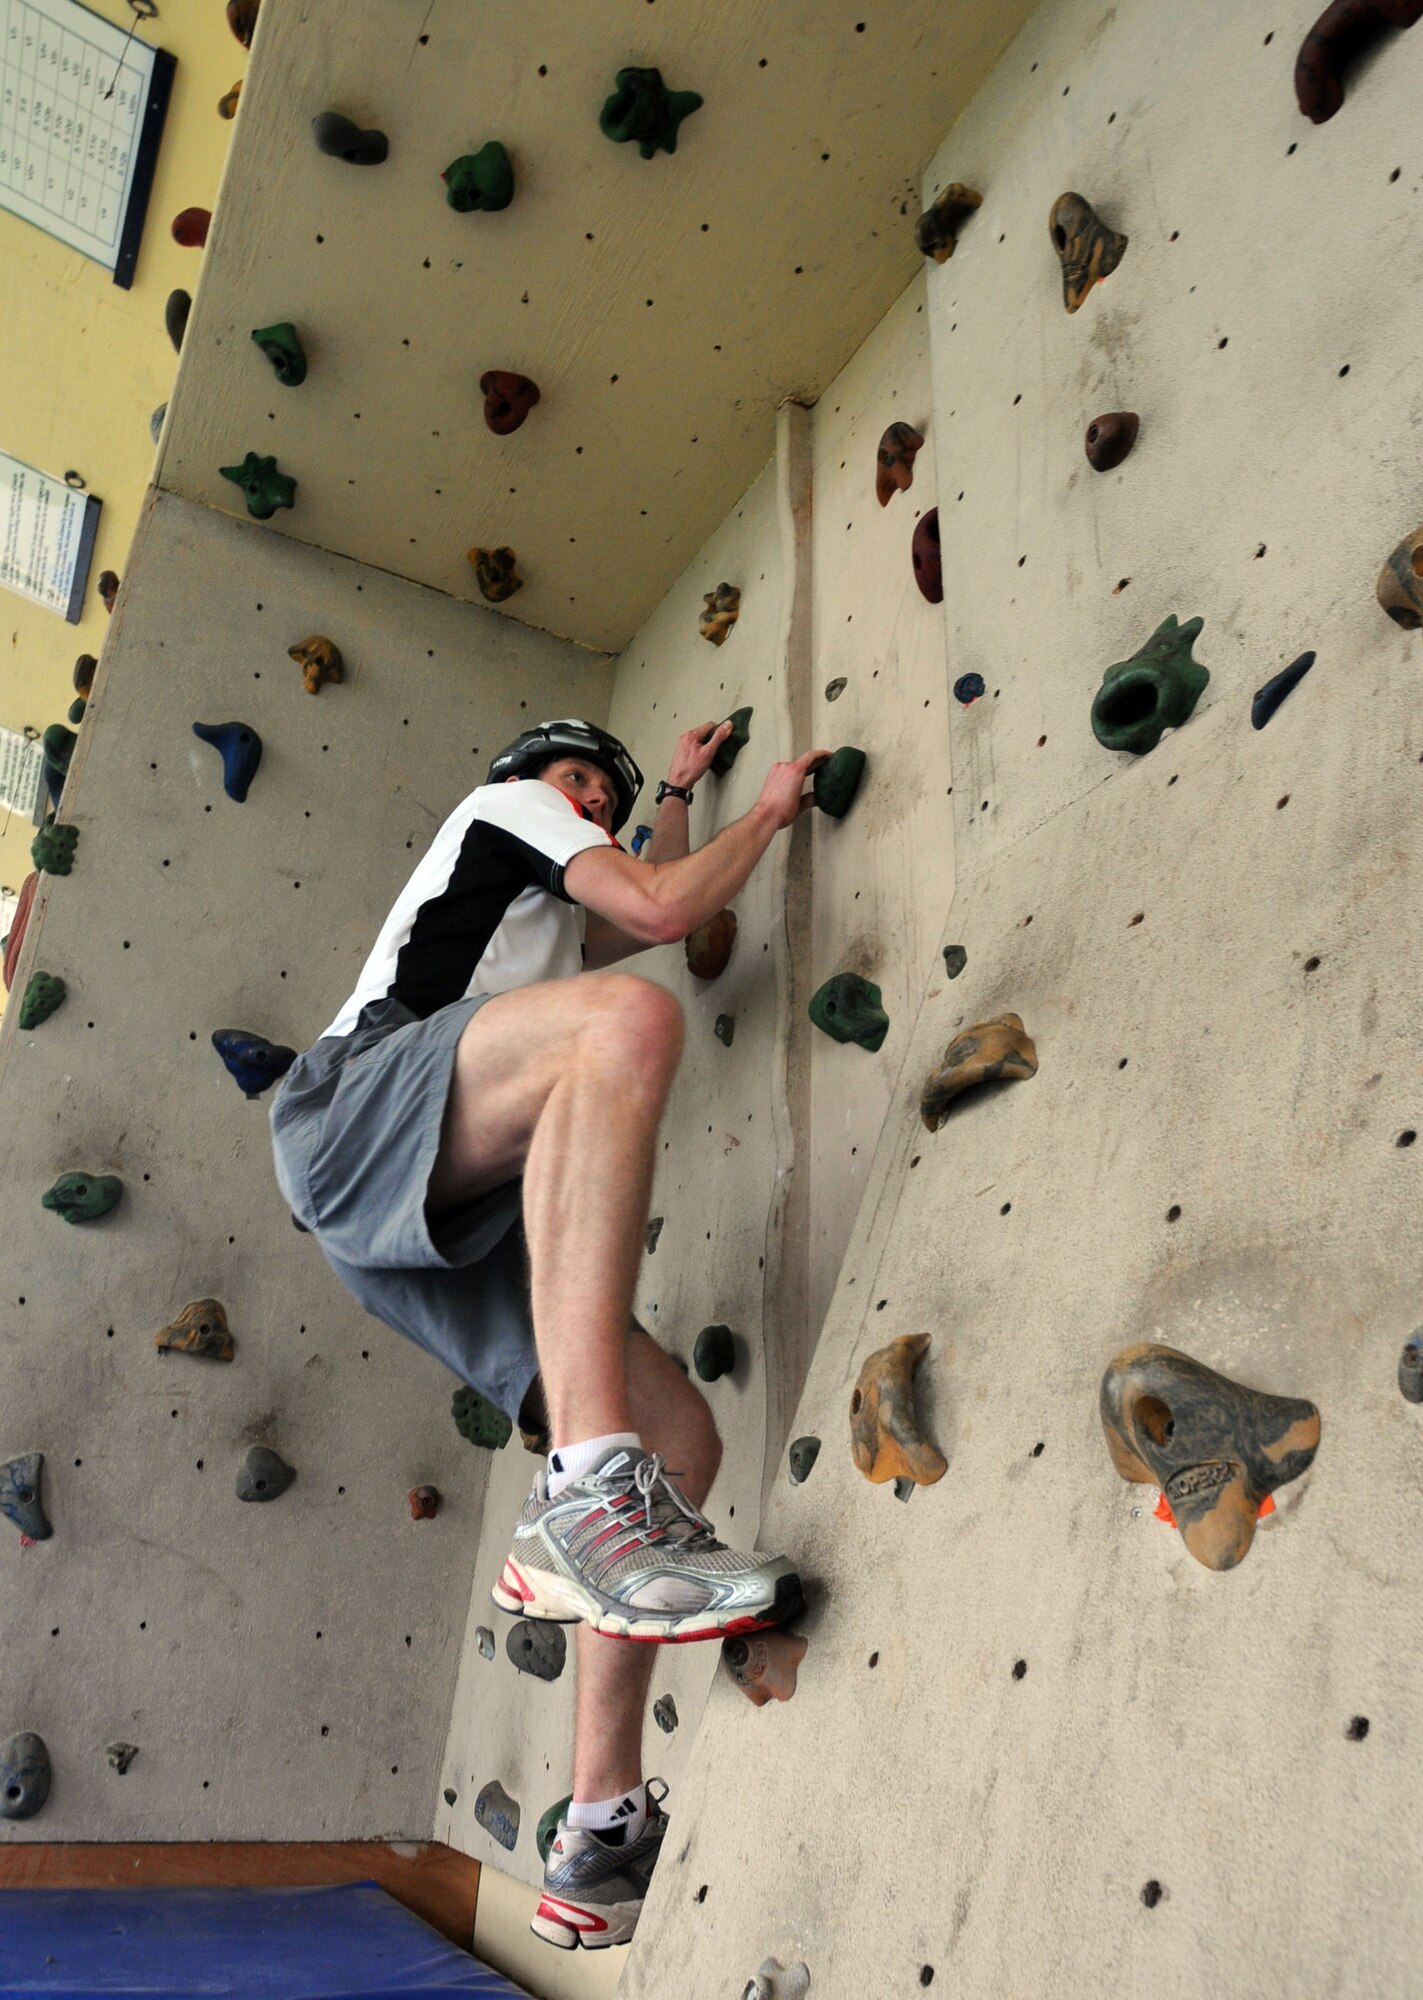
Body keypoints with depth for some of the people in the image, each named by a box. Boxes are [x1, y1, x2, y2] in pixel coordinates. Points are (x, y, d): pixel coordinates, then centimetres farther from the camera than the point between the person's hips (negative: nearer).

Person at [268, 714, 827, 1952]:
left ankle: (601, 1842, -4)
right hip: (349, 1113, -8)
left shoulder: (542, 920, 42)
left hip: (451, 1218, 9)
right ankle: (586, 1494, -46)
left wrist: (678, 795, 60)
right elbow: (660, 912, 4)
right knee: (629, 1016, -37)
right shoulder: (504, 805, 19)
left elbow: (636, 921, 55)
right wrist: (772, 810, 18)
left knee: (681, 1438, -5)